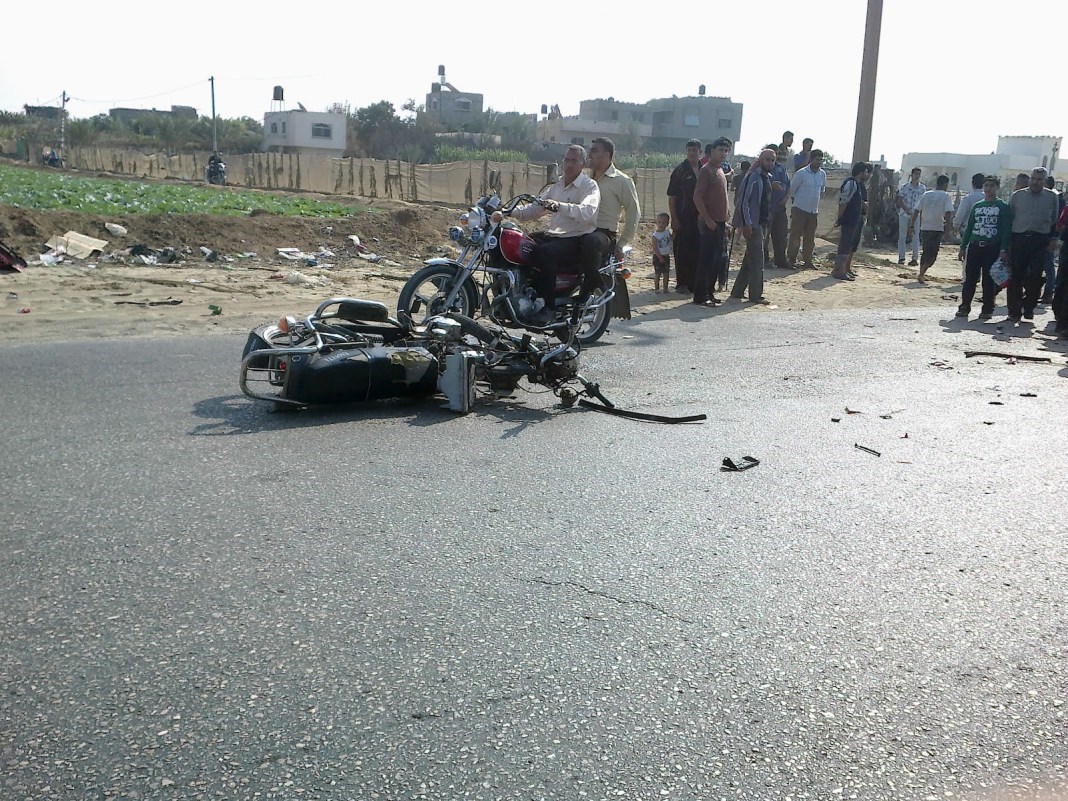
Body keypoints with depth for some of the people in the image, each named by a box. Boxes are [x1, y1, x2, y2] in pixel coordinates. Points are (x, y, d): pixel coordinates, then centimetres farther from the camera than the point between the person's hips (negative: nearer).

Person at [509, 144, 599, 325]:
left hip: (576, 240, -8)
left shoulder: (589, 186, -7)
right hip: (552, 234, 8)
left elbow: (587, 211, -28)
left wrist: (560, 206, -42)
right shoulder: (558, 184, 18)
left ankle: (549, 307, -29)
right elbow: (537, 207, 19)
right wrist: (513, 212, 3)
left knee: (545, 252, -36)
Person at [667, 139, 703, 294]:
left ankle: (694, 282, 15)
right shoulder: (680, 171, -3)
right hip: (683, 218, -4)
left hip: (700, 218, 4)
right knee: (682, 252, -1)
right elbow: (672, 197, -4)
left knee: (697, 251, 6)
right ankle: (681, 283, 6)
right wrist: (674, 219, -11)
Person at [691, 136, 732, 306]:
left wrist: (726, 216, 17)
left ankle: (709, 293, 17)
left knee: (717, 260, 10)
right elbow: (697, 197, -17)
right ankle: (700, 297, -4)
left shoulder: (720, 171, 17)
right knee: (707, 260, -7)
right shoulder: (706, 170, -10)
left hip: (720, 223, 9)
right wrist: (708, 220, -19)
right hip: (710, 223, -9)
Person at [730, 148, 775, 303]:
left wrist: (768, 220, 15)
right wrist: (747, 223, -22)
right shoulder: (753, 176, -13)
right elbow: (743, 200, -18)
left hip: (762, 223, 9)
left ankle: (737, 291, 20)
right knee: (757, 260, -5)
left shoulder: (768, 177, 14)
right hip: (752, 224, -9)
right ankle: (756, 295, 2)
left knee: (750, 258, 13)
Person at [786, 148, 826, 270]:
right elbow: (792, 190, -3)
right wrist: (796, 202, 6)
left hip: (814, 211, 6)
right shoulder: (801, 173, -10)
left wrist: (816, 202, 18)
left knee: (810, 237, 9)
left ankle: (807, 260, 15)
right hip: (800, 210, -6)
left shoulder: (823, 174, 7)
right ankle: (791, 259, -1)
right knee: (795, 235, -5)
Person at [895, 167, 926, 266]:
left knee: (916, 237, -2)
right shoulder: (904, 186, 1)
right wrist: (907, 210, -13)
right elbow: (899, 201, -1)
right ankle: (901, 257, 8)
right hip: (904, 214, 0)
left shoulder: (922, 188, 5)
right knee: (902, 236, 1)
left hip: (917, 214, 0)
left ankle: (915, 258, 2)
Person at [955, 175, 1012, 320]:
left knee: (989, 281, 0)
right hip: (974, 247, 3)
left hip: (993, 248, -3)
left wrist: (1004, 250, -13)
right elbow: (969, 227, 15)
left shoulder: (1003, 207, 1)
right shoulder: (977, 206, 13)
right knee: (970, 279, 3)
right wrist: (963, 247, 9)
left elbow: (1006, 230, -4)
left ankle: (987, 309, 7)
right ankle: (964, 307, 9)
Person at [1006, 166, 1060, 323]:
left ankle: (1029, 307, 10)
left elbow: (1055, 220, 13)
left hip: (1040, 241, 0)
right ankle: (1014, 311, 6)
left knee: (1035, 276, -4)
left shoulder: (1052, 197, 9)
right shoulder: (1017, 195, 8)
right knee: (1016, 277, 1)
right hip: (1019, 239, 0)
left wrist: (1053, 238, 3)